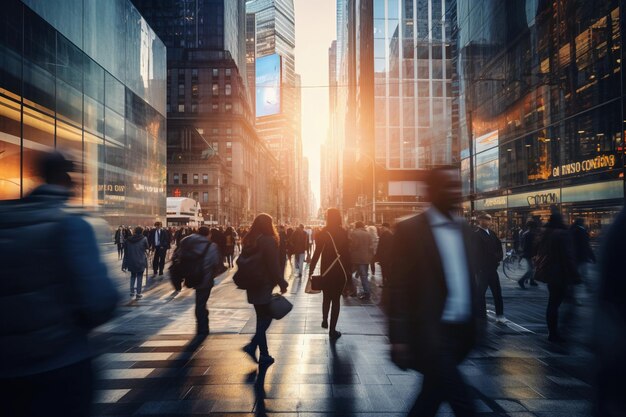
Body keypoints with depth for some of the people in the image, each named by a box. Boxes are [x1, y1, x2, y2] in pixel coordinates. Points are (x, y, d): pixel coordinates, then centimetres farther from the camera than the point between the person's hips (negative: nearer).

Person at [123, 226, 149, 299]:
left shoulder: (128, 240, 1)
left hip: (131, 261, 3)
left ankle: (132, 292, 21)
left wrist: (124, 264, 6)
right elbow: (147, 247, 4)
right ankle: (138, 293, 7)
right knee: (139, 277, 7)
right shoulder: (144, 239, -9)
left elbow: (125, 253, 3)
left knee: (133, 276, 21)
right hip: (140, 261, -3)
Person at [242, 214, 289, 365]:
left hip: (252, 285, 8)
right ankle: (252, 345, -11)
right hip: (264, 285, -7)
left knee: (261, 318, 13)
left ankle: (263, 354, 16)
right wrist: (282, 283, -8)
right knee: (266, 317, 3)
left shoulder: (249, 240, 8)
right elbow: (274, 265, -16)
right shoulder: (268, 240, -14)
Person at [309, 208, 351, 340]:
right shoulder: (344, 233, -2)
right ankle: (332, 331, 7)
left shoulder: (323, 233, -5)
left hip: (327, 270, 0)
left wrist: (311, 270, -2)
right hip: (341, 271, 0)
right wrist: (348, 270, 8)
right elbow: (347, 253, -2)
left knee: (326, 297, 22)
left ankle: (325, 320, 29)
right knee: (336, 299, 6)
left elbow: (317, 253, -8)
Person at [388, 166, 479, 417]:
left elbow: (469, 278, 14)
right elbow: (399, 286, -13)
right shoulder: (409, 230, -11)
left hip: (461, 332, 7)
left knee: (433, 395, 18)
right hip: (430, 333, -7)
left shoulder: (464, 229, 10)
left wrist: (474, 323, 14)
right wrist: (399, 337, -15)